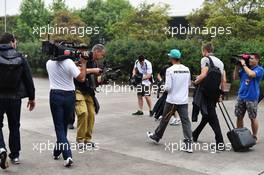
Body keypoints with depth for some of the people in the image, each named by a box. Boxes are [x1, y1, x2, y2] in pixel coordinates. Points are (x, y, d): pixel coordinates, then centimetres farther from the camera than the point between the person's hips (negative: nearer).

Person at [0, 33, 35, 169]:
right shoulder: (20, 58, -2)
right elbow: (28, 80, 0)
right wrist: (31, 97, 9)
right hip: (15, 97, 2)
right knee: (14, 126, 14)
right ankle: (15, 155, 21)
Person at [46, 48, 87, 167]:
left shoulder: (49, 63, 1)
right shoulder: (69, 62, -11)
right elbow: (81, 78, -14)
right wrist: (83, 64, -4)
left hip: (55, 95, 1)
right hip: (69, 95, 0)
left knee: (59, 127, 2)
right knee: (64, 125, 17)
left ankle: (67, 156, -12)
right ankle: (57, 152, 30)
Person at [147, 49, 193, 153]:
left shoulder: (170, 70, -13)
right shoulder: (186, 69, 3)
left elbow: (168, 87, -16)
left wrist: (165, 88, 5)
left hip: (172, 100, -4)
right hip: (184, 100, 4)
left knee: (165, 120, 12)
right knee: (185, 121, 2)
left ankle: (156, 137, 31)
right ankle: (188, 144, -4)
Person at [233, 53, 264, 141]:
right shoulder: (244, 68, 10)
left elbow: (251, 74, -25)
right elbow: (235, 77, 11)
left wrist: (244, 65, -13)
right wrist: (237, 66, 2)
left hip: (252, 98, -5)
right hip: (241, 96, 5)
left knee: (253, 118, 4)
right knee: (239, 117, 8)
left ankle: (255, 136, 17)